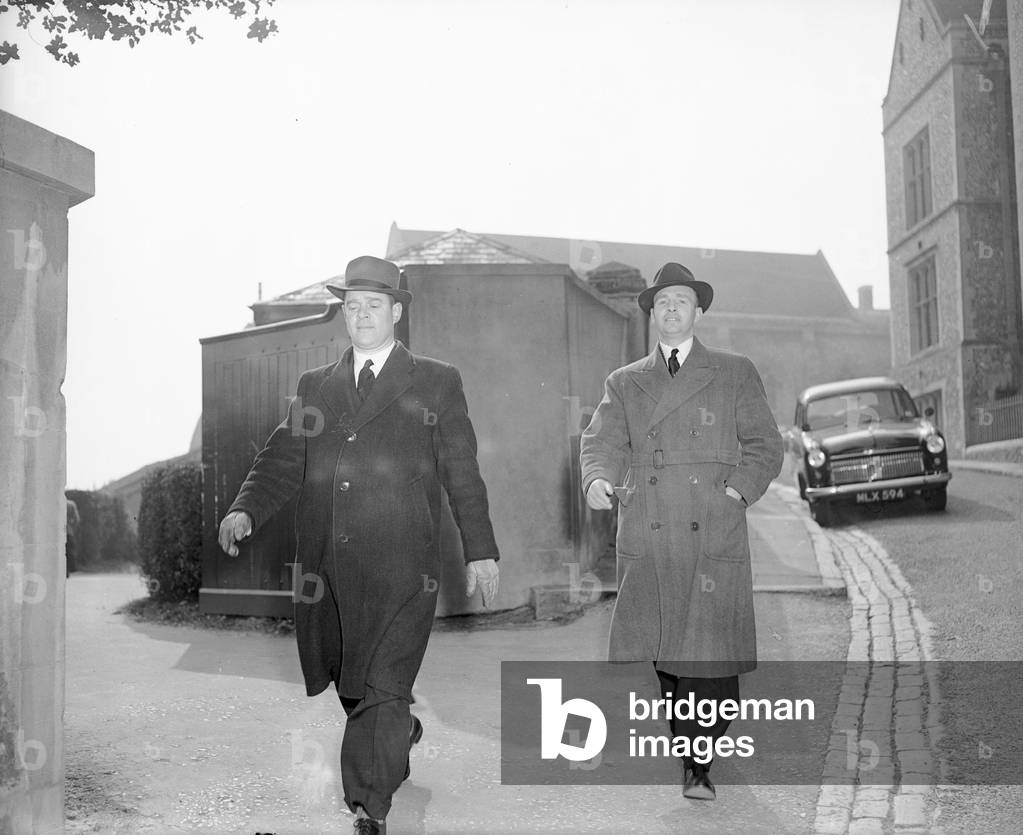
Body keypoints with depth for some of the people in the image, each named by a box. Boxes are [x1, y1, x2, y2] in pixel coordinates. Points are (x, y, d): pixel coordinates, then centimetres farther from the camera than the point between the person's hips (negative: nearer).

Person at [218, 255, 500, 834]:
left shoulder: (437, 383, 8)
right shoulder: (315, 387, 16)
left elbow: (463, 473, 7)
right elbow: (281, 461, 10)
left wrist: (481, 550, 3)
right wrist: (246, 511, -9)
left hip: (400, 568, -4)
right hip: (326, 566, 4)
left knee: (381, 690, -7)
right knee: (350, 687, 15)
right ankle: (400, 732, 44)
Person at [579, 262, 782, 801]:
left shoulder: (735, 374, 14)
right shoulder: (623, 383, 17)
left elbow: (765, 446, 11)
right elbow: (601, 442, 4)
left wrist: (738, 490, -5)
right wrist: (598, 480, -17)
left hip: (715, 533, -1)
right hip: (646, 539, 1)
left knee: (710, 648, -6)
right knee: (663, 649, 4)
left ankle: (699, 762, 8)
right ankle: (689, 742, 26)